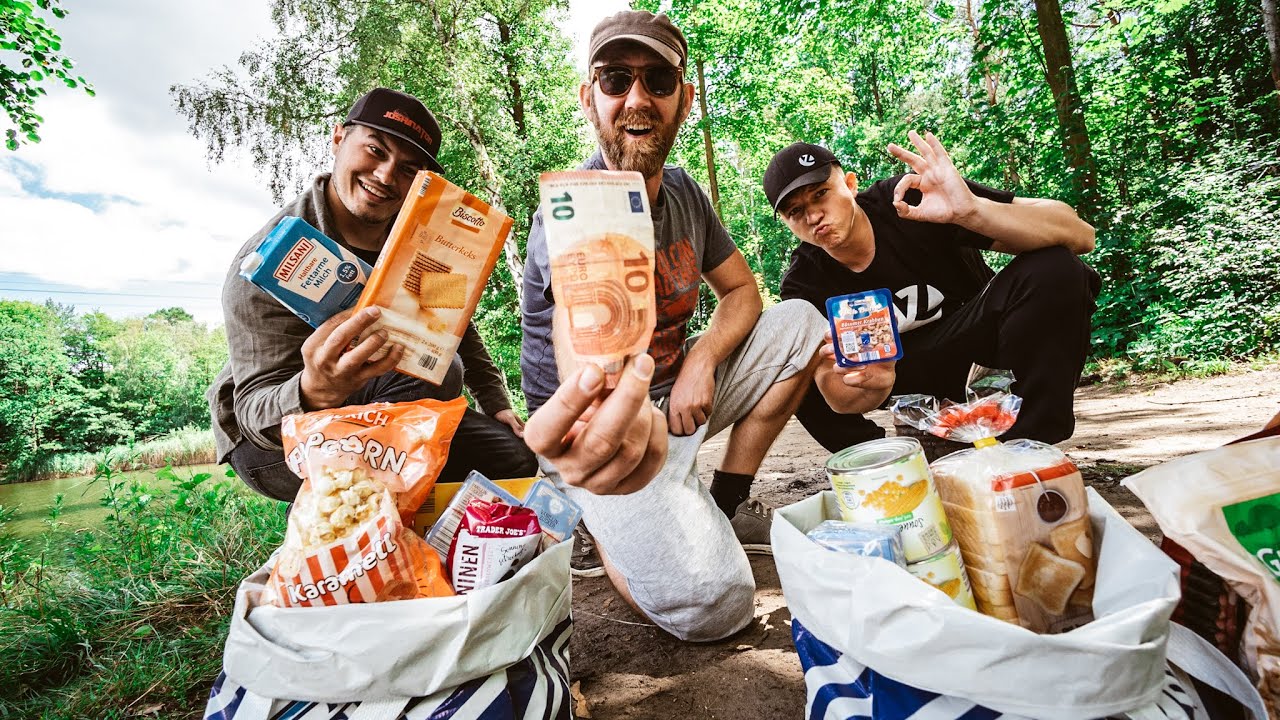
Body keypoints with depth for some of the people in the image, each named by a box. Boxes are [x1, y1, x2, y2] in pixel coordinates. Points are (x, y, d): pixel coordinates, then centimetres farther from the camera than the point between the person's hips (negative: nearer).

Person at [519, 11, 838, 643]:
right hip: (621, 422, -7)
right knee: (712, 606, -21)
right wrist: (590, 417, -66)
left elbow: (741, 291, 7)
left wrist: (702, 360, -14)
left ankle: (728, 503, 6)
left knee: (799, 323, -3)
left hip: (679, 392, 8)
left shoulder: (682, 192, 2)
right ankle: (593, 524, 9)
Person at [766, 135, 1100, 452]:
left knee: (1054, 269, -29)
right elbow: (839, 402, -23)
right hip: (905, 363, 1)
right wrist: (872, 384, -47)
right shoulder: (804, 282, -18)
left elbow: (1079, 234, -29)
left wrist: (971, 211, -47)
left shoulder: (915, 197, -24)